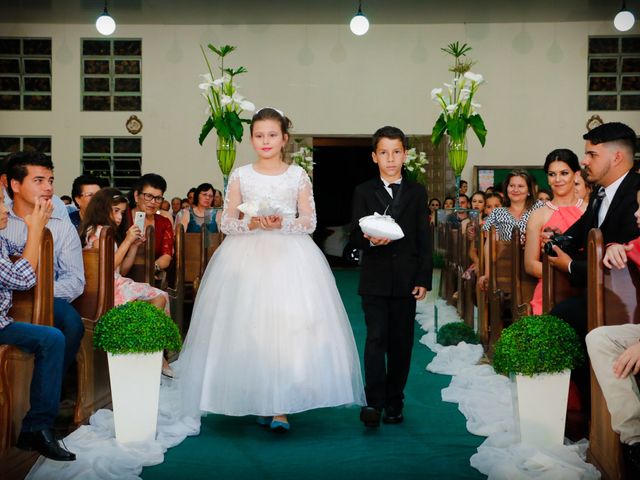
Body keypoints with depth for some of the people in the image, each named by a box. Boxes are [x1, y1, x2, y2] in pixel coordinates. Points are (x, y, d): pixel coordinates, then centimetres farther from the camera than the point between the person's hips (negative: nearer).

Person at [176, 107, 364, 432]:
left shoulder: (298, 176, 7)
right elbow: (226, 223, 6)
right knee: (249, 327, -2)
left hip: (290, 258, -1)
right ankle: (260, 402, 12)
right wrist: (251, 224, -12)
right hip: (247, 258, 1)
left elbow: (309, 222, 4)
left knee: (288, 325, -11)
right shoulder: (240, 176, 8)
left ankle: (281, 407, -7)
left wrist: (281, 224, -13)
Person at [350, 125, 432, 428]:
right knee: (376, 338, -9)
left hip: (406, 280, 2)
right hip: (375, 280, -2)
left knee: (401, 343, 6)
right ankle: (373, 402, -10)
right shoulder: (363, 192, 6)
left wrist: (423, 279, -1)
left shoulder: (417, 193, 9)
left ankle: (394, 402, 16)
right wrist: (370, 240, -22)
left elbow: (424, 240, 6)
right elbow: (355, 236, 1)